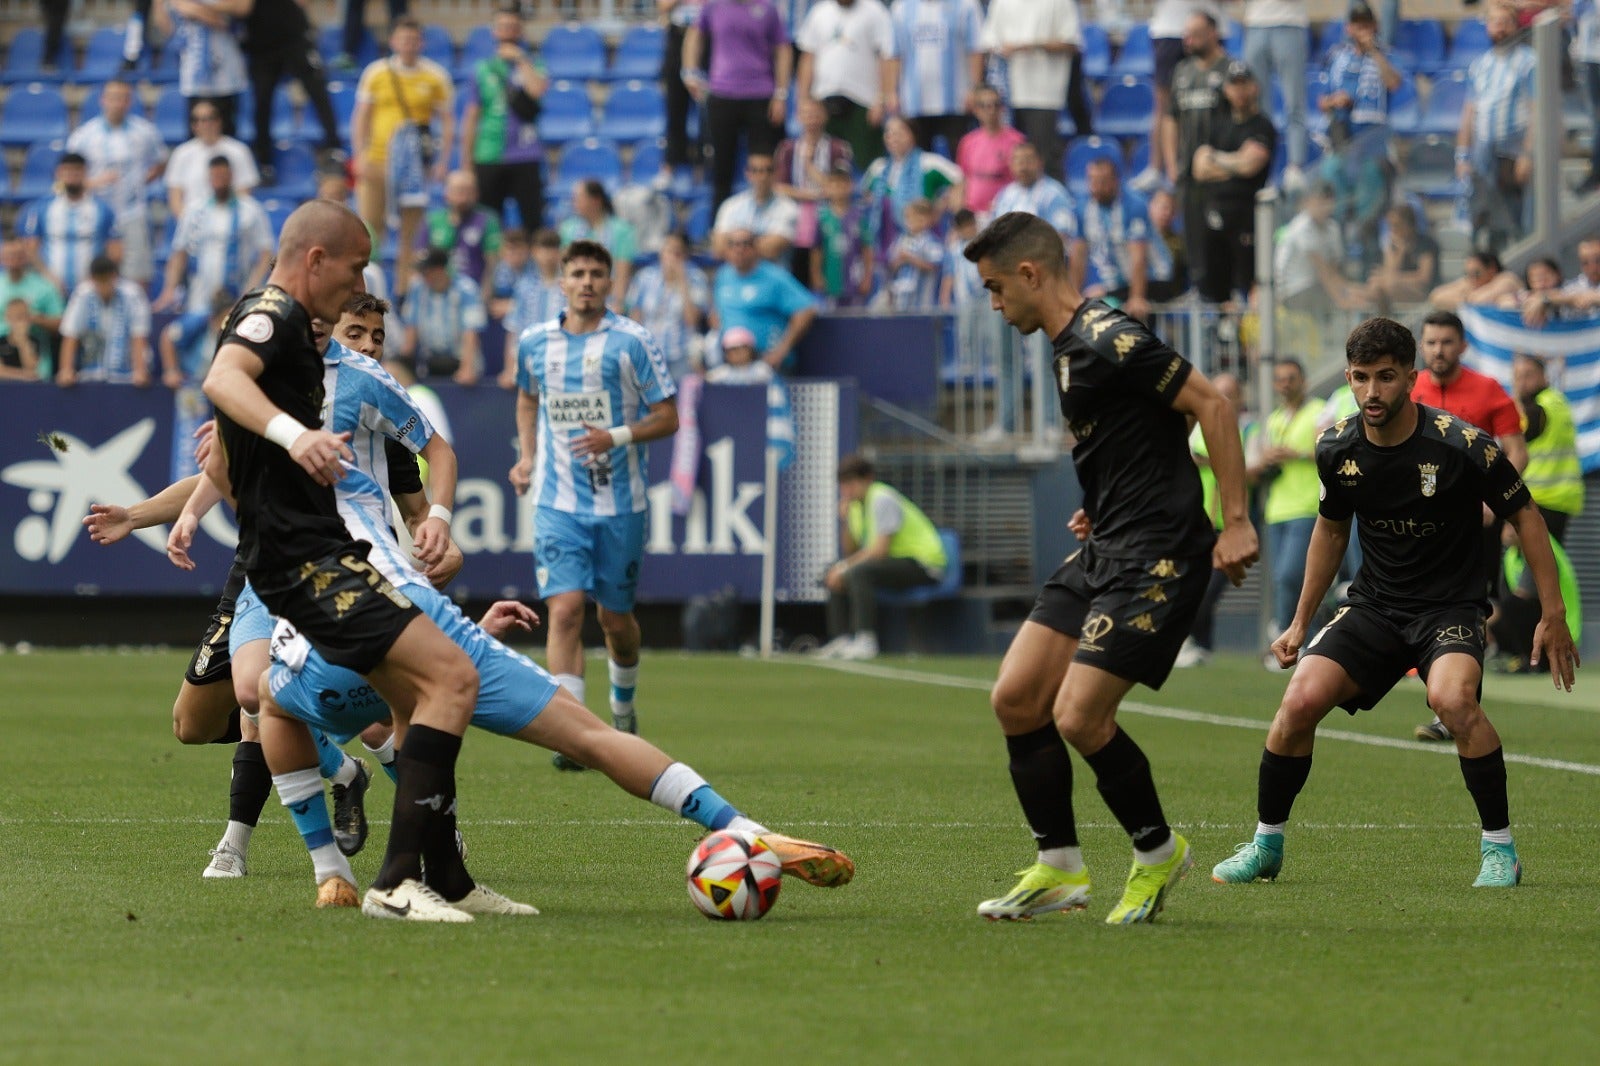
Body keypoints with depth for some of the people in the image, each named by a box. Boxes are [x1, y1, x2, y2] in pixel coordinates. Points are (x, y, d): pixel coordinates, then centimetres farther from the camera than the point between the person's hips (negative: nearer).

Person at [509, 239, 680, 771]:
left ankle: (623, 705, 39)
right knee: (565, 610, -15)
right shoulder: (534, 342, 5)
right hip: (558, 502, 1)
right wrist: (527, 456, 9)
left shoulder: (632, 342, -5)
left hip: (619, 503, -1)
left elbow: (667, 417, -3)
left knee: (616, 618, 10)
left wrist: (616, 437, -20)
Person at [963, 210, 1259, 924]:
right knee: (1015, 699, 4)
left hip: (1156, 557, -10)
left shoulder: (1108, 342, -17)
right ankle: (1060, 869, 14)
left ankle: (1157, 852, 9)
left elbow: (1210, 404, -19)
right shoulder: (1070, 347, 14)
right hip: (1106, 552, 10)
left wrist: (1236, 522, -20)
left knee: (1078, 718, -13)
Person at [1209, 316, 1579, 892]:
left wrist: (1553, 616, -5)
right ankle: (1266, 844, 4)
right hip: (1374, 603, 4)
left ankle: (1500, 848, -16)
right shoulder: (1337, 450, -4)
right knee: (1301, 699, -17)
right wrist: (1301, 622, 17)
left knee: (1452, 698, -34)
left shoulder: (1461, 445, -17)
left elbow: (1524, 515, -4)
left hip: (1450, 606, -4)